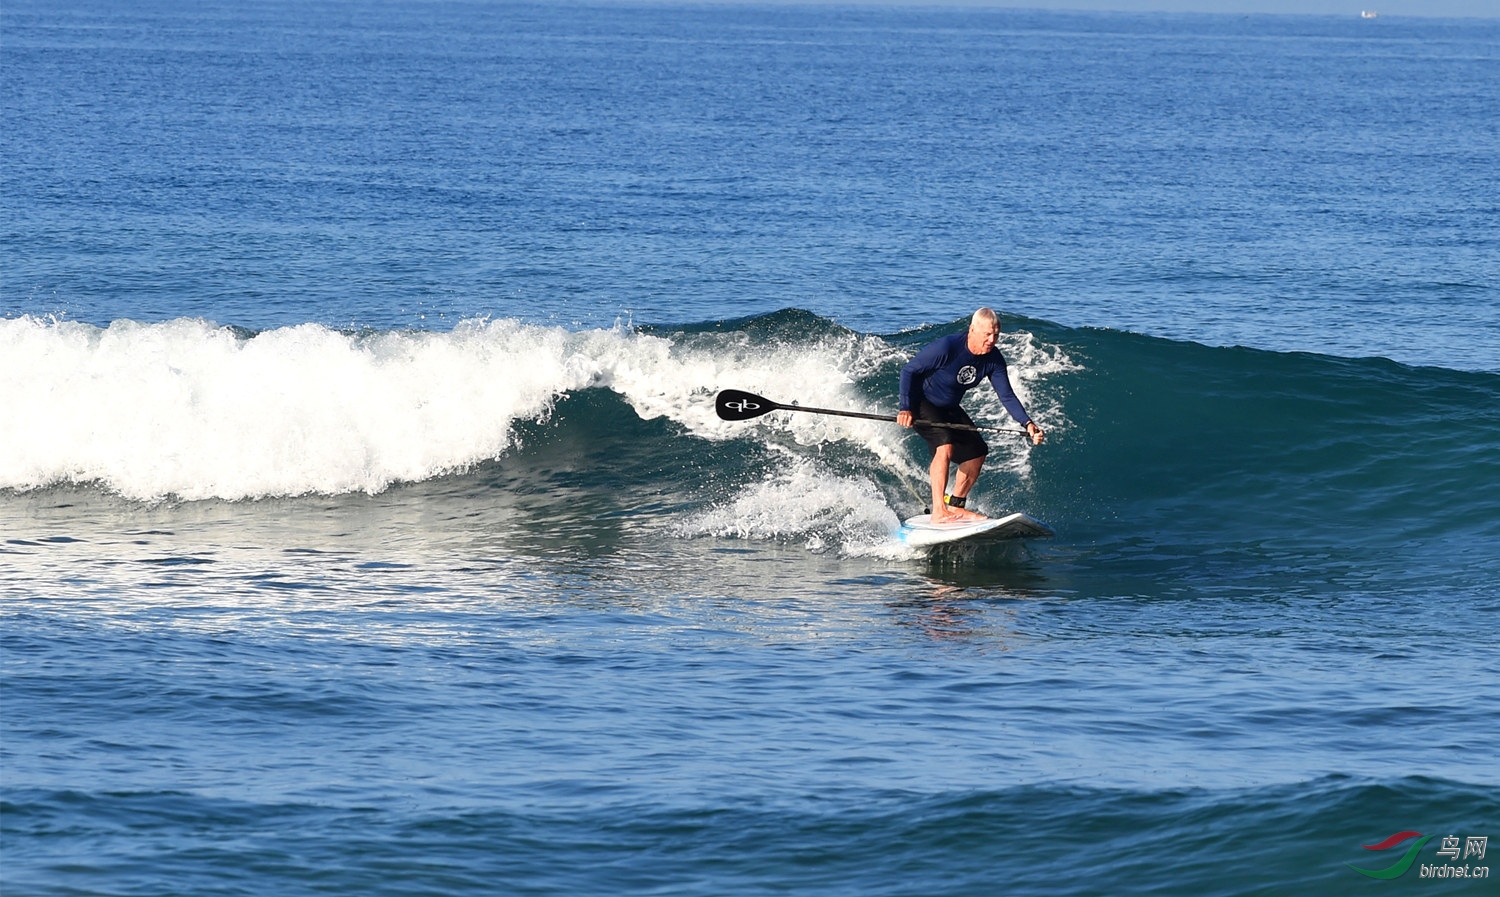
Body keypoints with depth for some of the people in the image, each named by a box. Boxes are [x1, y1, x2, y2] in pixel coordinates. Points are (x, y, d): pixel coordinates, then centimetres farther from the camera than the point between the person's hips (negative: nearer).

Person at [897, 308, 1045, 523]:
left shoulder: (994, 360, -11)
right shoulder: (947, 348, -29)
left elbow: (1007, 396, -10)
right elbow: (909, 371, -21)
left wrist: (1027, 424, -25)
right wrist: (906, 408, -27)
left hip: (949, 408, 8)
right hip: (922, 402, -8)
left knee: (976, 453, 5)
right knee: (945, 445, -28)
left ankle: (955, 506, 21)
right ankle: (938, 512, -29)